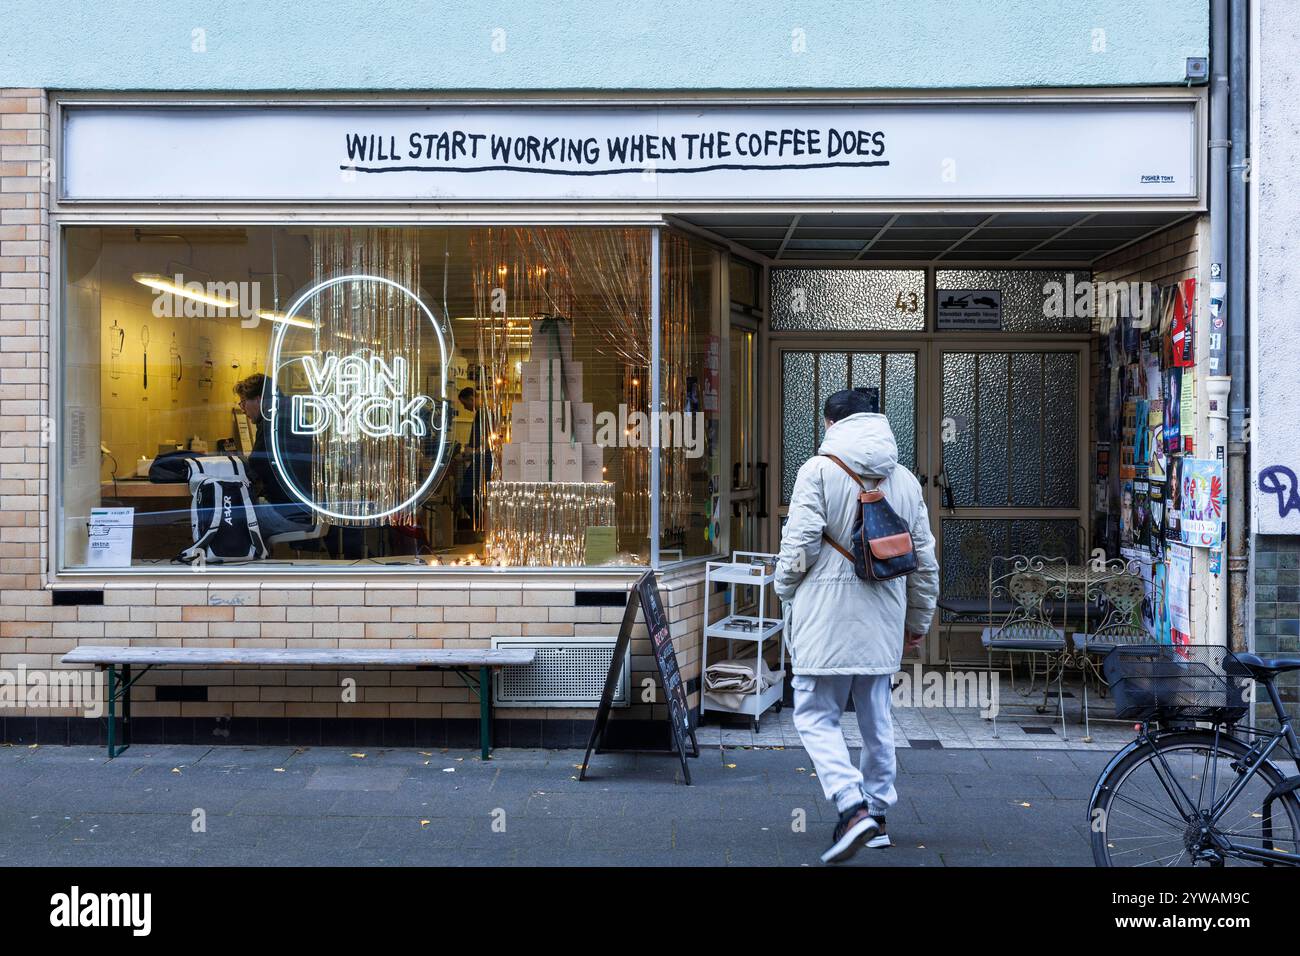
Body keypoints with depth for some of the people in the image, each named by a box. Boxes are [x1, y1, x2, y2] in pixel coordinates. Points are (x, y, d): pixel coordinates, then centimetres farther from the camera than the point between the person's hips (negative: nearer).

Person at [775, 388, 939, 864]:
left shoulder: (819, 470, -7)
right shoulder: (906, 480, 10)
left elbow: (800, 544, -12)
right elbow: (925, 560, 13)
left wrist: (786, 590, 6)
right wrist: (919, 621, 23)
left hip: (827, 616, -5)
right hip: (883, 621, 6)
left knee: (816, 716, 1)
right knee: (877, 719, 16)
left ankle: (853, 809, -14)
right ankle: (876, 815, 25)